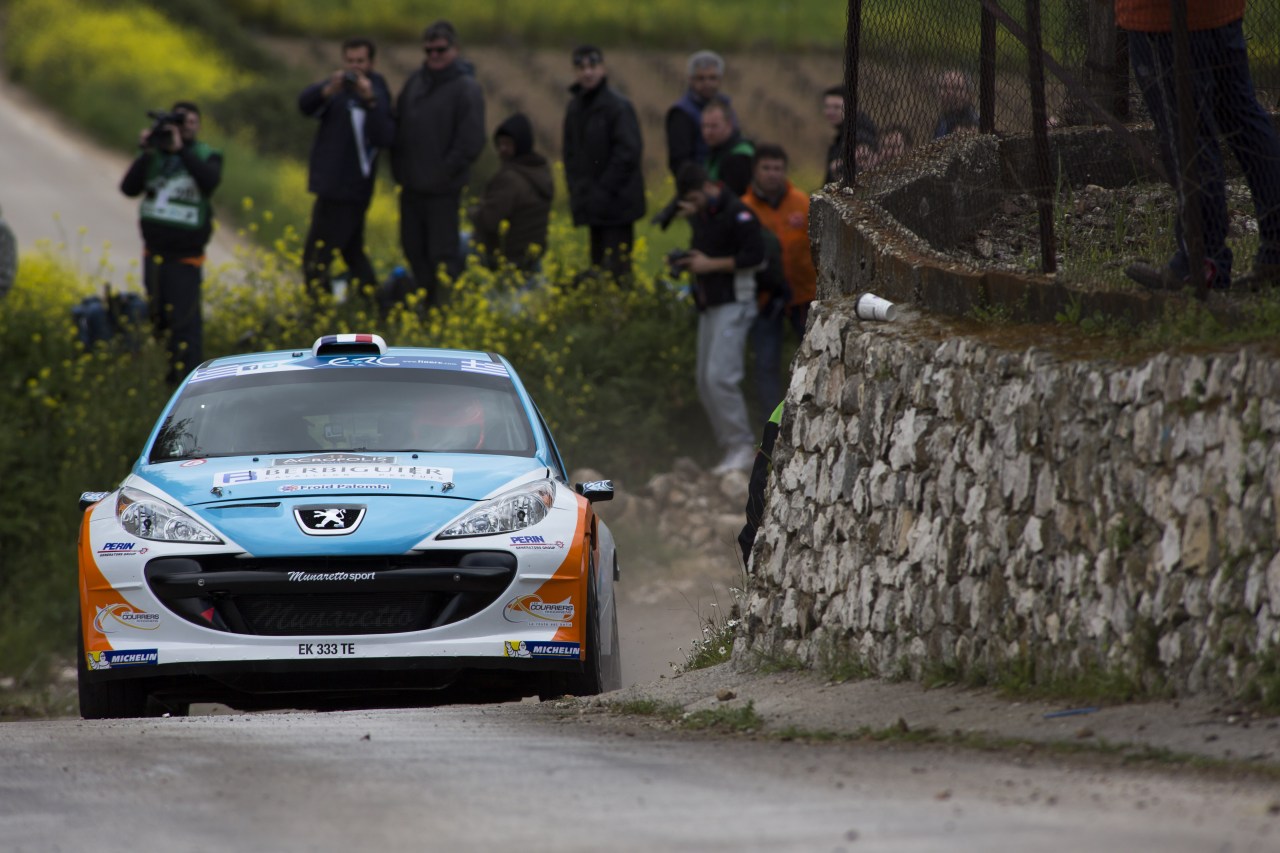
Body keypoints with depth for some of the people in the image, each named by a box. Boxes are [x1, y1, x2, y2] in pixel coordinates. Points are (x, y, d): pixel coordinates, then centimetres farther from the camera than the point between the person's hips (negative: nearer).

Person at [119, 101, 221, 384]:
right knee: (158, 317, 13)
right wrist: (146, 153, -16)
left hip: (185, 254, -4)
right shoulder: (154, 156, 4)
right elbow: (129, 188, -6)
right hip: (155, 252, 4)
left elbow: (210, 181, -24)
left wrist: (181, 149, -26)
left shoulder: (206, 156, -2)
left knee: (184, 321, -8)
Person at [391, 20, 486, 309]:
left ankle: (445, 306, 7)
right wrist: (399, 167, 6)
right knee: (413, 247, 13)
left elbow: (470, 142, -14)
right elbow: (398, 125, 15)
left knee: (442, 252, -1)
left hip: (442, 188, -7)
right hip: (411, 186, 7)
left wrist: (441, 174, -13)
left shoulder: (466, 88, -10)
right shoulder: (416, 81, 9)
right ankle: (426, 300, 24)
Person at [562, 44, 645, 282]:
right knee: (598, 266, 9)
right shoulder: (575, 107, 13)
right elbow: (571, 153, 18)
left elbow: (629, 152, -14)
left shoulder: (618, 106, -9)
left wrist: (603, 190, -15)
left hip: (616, 203, -7)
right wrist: (575, 189, 4)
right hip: (593, 207, 7)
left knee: (616, 268, -12)